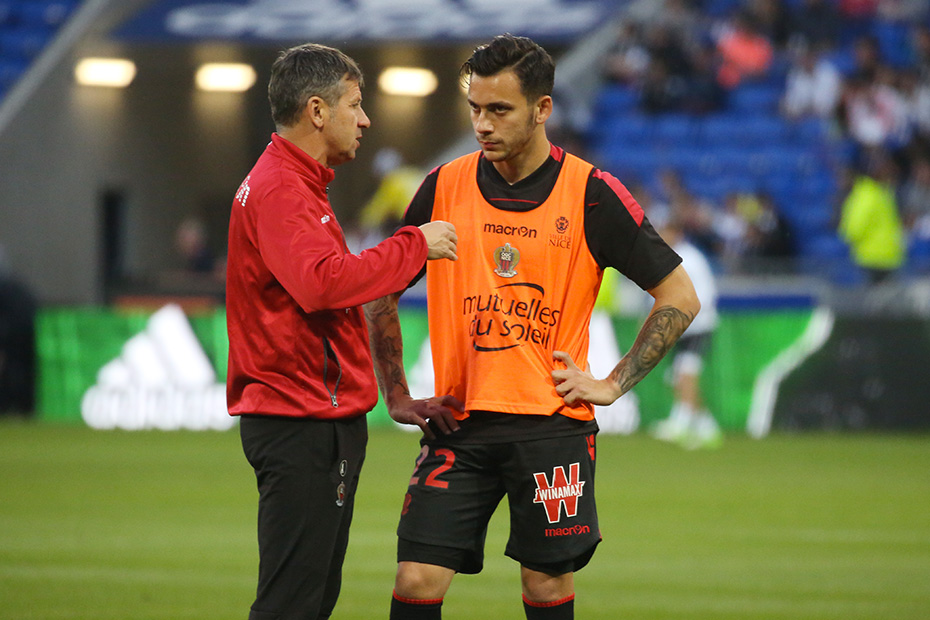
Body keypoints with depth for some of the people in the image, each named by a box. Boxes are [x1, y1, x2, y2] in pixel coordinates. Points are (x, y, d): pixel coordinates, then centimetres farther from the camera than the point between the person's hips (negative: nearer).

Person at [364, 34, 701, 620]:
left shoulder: (591, 195, -4)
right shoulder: (445, 187, 4)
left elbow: (679, 297, 1)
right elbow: (382, 294, 16)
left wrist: (614, 384, -3)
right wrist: (397, 396, 9)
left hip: (553, 423, -2)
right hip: (459, 424, 2)